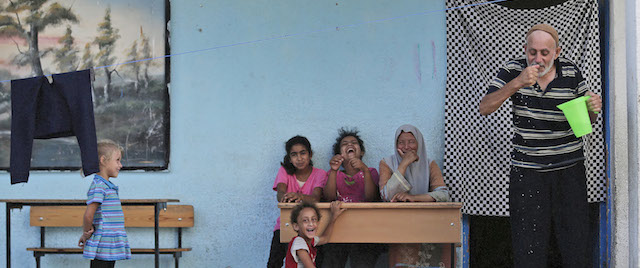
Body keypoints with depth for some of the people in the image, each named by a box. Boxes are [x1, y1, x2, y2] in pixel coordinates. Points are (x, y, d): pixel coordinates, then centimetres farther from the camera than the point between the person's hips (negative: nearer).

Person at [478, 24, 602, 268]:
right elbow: (485, 108, -12)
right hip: (527, 171, -1)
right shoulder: (513, 71, -2)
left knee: (577, 248, 1)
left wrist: (594, 108, -13)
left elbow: (587, 119, 12)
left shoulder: (571, 72, 1)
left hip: (569, 169, 1)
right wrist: (516, 83, -24)